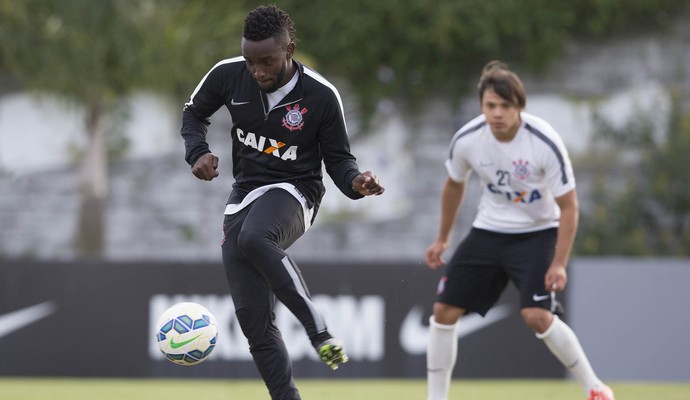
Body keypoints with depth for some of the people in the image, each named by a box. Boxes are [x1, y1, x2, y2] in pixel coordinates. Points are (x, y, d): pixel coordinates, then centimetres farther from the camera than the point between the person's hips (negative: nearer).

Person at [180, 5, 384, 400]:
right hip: (245, 195, 4)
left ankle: (318, 327, -30)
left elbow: (337, 159, -4)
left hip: (293, 193, -4)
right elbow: (194, 113, 12)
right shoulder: (229, 76, -7)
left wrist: (355, 182, -26)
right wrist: (198, 151, -8)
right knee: (253, 319, -3)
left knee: (254, 239, -40)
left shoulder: (321, 96, -15)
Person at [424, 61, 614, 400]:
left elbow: (568, 206, -16)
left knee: (536, 315, -23)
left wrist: (559, 264, -23)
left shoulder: (545, 143, -25)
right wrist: (442, 239, 16)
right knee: (444, 311, -4)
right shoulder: (466, 140, -14)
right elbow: (454, 185, 9)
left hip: (536, 232, -4)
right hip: (489, 230, 4)